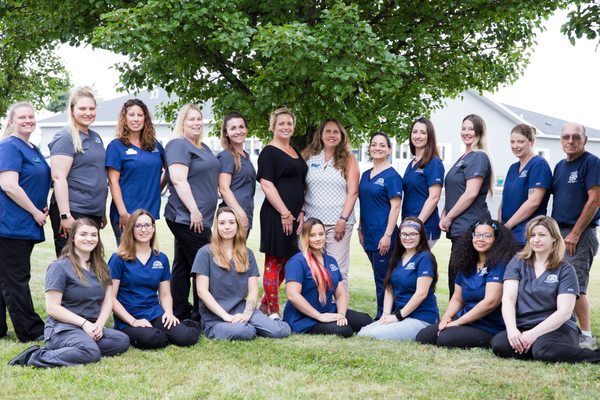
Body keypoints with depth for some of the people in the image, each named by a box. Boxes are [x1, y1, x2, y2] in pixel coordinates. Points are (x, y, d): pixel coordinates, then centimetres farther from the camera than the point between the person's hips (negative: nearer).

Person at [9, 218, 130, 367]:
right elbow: (52, 308, -10)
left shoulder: (101, 267, 16)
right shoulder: (60, 267, -5)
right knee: (91, 352, -36)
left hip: (91, 328, 7)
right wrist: (84, 323, -16)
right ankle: (36, 357, -23)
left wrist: (99, 324, -9)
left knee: (123, 341, -22)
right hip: (62, 327, -7)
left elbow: (107, 301, 11)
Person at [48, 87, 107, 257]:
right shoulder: (65, 138, -8)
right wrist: (65, 215, -22)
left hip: (94, 213, 8)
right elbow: (59, 178, -16)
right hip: (72, 212, -8)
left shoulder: (96, 137, 16)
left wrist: (103, 213, 23)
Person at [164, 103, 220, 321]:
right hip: (188, 218, -10)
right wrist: (194, 211, -22)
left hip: (200, 217, 10)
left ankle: (180, 313, 16)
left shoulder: (203, 148, 21)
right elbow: (179, 181, -19)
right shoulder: (178, 145, -10)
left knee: (182, 266, 12)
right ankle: (201, 316, -2)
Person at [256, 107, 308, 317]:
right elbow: (266, 184, -14)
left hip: (294, 216, 8)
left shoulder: (295, 152, 18)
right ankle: (273, 312, 2)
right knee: (274, 262, -3)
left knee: (286, 262, 12)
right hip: (276, 215, -8)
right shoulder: (269, 152, -7)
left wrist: (301, 212, 9)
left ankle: (265, 305, 23)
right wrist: (285, 213, -18)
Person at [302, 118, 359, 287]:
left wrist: (343, 219, -8)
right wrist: (301, 213, -1)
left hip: (338, 222, -2)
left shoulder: (348, 159, 7)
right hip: (311, 221, 2)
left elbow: (353, 192, 1)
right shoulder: (308, 156, 11)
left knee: (338, 270, -5)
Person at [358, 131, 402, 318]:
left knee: (383, 278, -3)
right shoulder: (366, 175, 14)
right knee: (378, 277, 13)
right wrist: (360, 229, 15)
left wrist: (388, 235, -18)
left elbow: (395, 207, -12)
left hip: (383, 235, -7)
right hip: (368, 235, 7)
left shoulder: (392, 176, -8)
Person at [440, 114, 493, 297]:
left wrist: (449, 217, -11)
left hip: (470, 228, -9)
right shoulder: (462, 159, 20)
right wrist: (444, 216, 8)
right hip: (459, 227, 9)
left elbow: (471, 193, -16)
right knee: (454, 277, 11)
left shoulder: (478, 158, -8)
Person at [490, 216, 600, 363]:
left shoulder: (565, 270, 3)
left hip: (557, 329, -3)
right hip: (523, 328, 3)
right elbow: (508, 299, -1)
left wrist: (534, 333, -21)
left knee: (543, 349, -39)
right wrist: (512, 330, -20)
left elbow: (564, 312, -7)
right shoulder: (517, 263, 11)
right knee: (498, 344, -31)